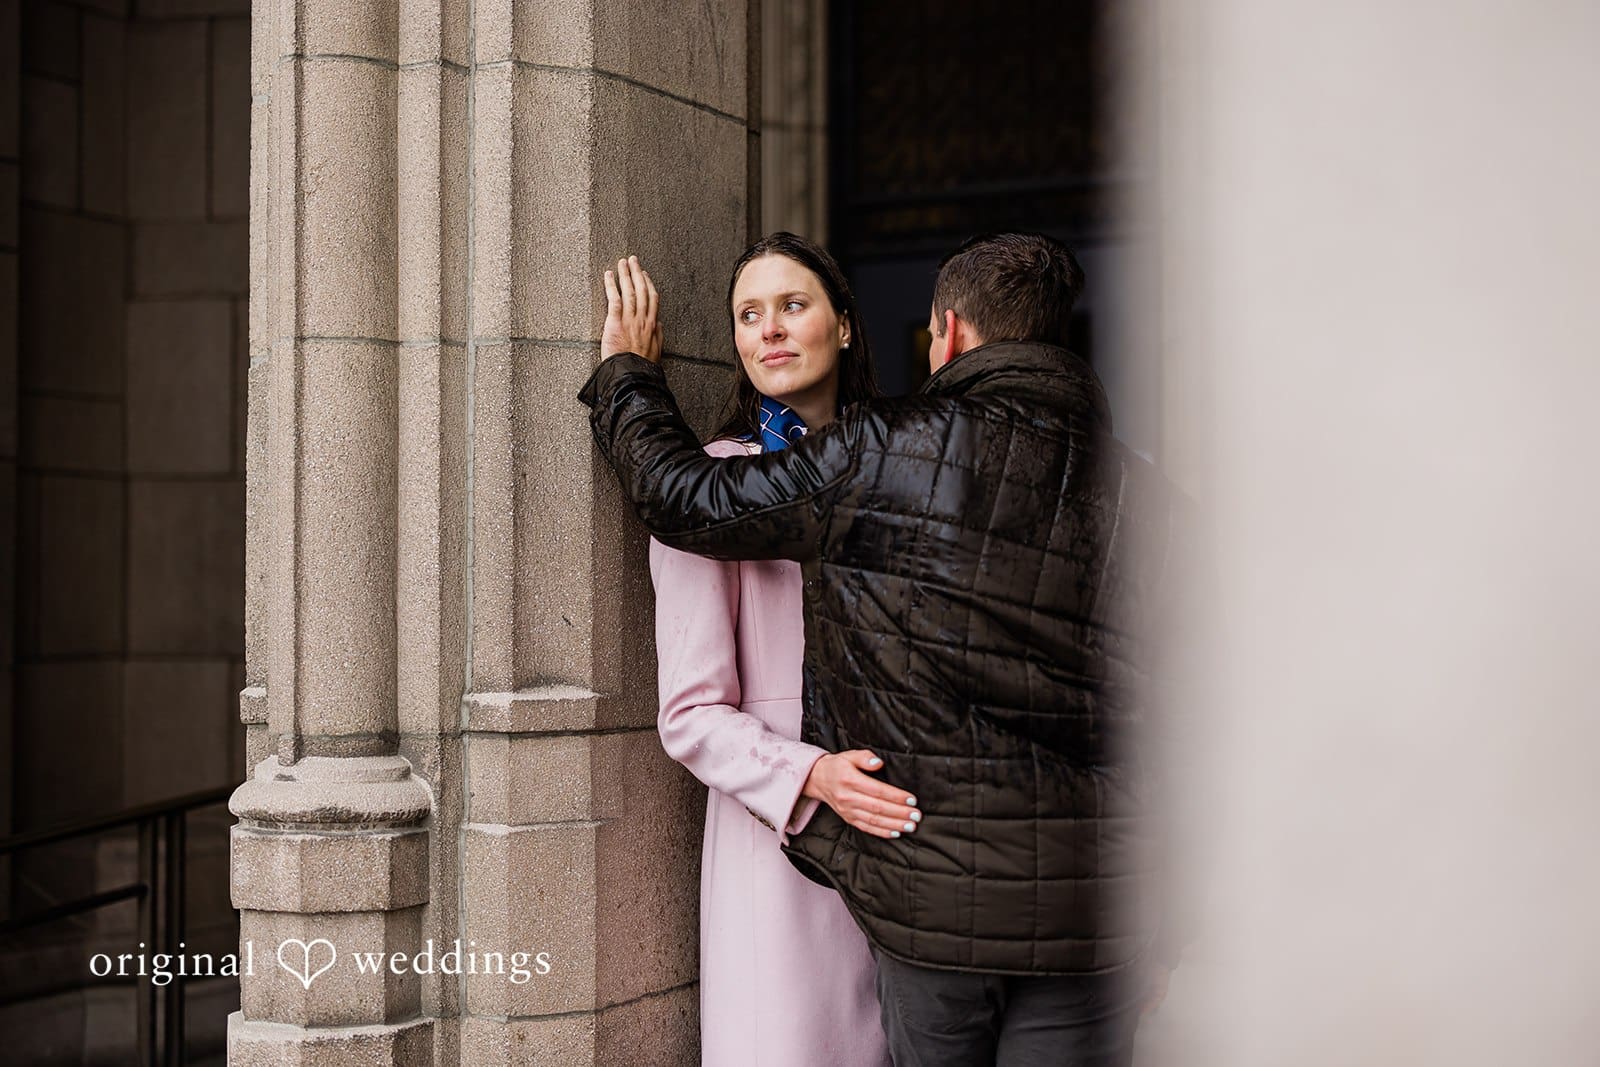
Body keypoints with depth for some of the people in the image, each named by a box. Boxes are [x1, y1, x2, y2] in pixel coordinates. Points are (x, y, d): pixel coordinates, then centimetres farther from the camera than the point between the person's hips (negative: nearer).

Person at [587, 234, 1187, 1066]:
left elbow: (688, 500, 1)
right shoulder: (1141, 495, -1)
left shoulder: (882, 454, -9)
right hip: (1087, 900, 2)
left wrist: (626, 372, 19)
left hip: (930, 893, -1)